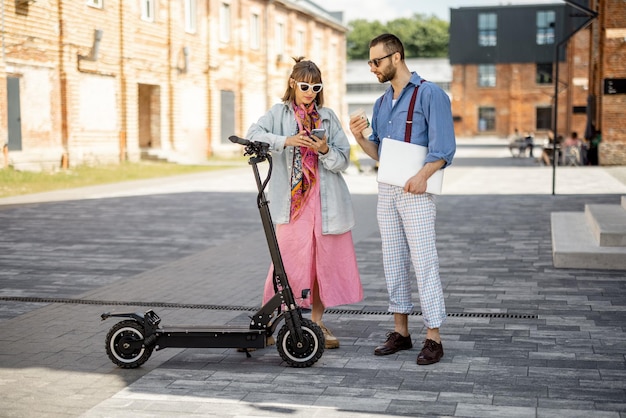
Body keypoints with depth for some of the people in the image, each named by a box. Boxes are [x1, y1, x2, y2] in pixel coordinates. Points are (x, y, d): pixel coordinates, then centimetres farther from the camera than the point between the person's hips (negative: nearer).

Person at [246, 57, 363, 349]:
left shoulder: (328, 117, 11)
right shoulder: (279, 113, 6)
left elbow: (343, 160, 5)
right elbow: (253, 135, -12)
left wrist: (325, 151, -15)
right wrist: (285, 141, -25)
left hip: (326, 201, 3)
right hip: (292, 201, -2)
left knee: (324, 260, 6)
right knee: (289, 259, -7)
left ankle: (317, 321, 20)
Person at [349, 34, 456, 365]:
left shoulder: (430, 94, -7)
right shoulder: (381, 103, 17)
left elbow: (444, 147, -14)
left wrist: (423, 174, -29)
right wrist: (359, 136, 0)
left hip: (416, 192, -7)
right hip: (386, 190, 8)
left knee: (424, 263, -7)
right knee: (393, 262, 10)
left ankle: (433, 338, -1)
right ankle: (400, 331, 18)